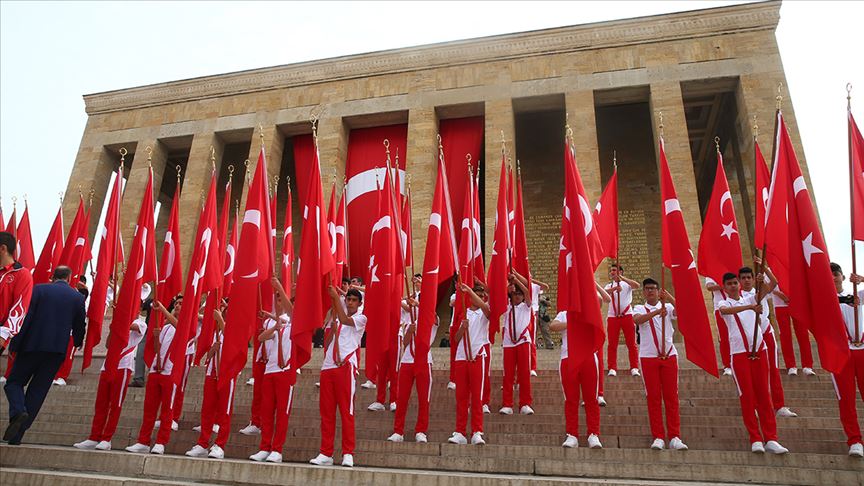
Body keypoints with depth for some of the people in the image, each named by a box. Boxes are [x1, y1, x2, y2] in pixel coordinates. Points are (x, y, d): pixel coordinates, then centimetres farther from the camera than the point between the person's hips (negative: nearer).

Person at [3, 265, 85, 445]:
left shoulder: (38, 289, 0)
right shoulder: (78, 297, 5)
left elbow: (25, 317, -6)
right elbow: (79, 327, 12)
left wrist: (14, 345, -3)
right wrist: (78, 343, 31)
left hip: (32, 345, -2)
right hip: (58, 350, 2)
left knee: (14, 382, 14)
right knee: (37, 391, 8)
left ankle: (18, 411, -15)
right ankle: (16, 437, 8)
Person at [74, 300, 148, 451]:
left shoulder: (141, 324, 2)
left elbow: (128, 326, -20)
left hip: (123, 366, -6)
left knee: (115, 405, -4)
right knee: (100, 403, 4)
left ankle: (106, 439, 1)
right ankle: (94, 438, 8)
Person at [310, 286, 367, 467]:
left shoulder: (361, 318, 7)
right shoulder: (335, 319, 23)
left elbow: (345, 320, -15)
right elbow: (326, 344, 14)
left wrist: (335, 297, -13)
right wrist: (333, 324, 1)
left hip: (346, 366, -6)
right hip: (328, 366, 6)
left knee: (346, 410, -7)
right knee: (326, 411, 6)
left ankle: (348, 453, -2)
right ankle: (326, 453, 12)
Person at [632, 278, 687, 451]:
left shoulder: (668, 307, 8)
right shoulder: (639, 309, 6)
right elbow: (637, 320, -18)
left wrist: (670, 299, -24)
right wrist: (656, 312, -31)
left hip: (669, 355, 1)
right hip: (648, 357, 0)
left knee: (671, 396, 2)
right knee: (653, 397, 1)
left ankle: (674, 437, 7)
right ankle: (658, 437, 7)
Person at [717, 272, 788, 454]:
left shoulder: (750, 299, 12)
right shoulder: (724, 304, 1)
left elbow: (771, 286, -1)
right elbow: (726, 310, -25)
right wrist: (750, 307, -38)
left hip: (759, 350, 3)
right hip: (739, 353, -3)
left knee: (763, 394, 4)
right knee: (747, 396, -2)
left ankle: (771, 439, 6)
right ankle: (756, 439, 4)